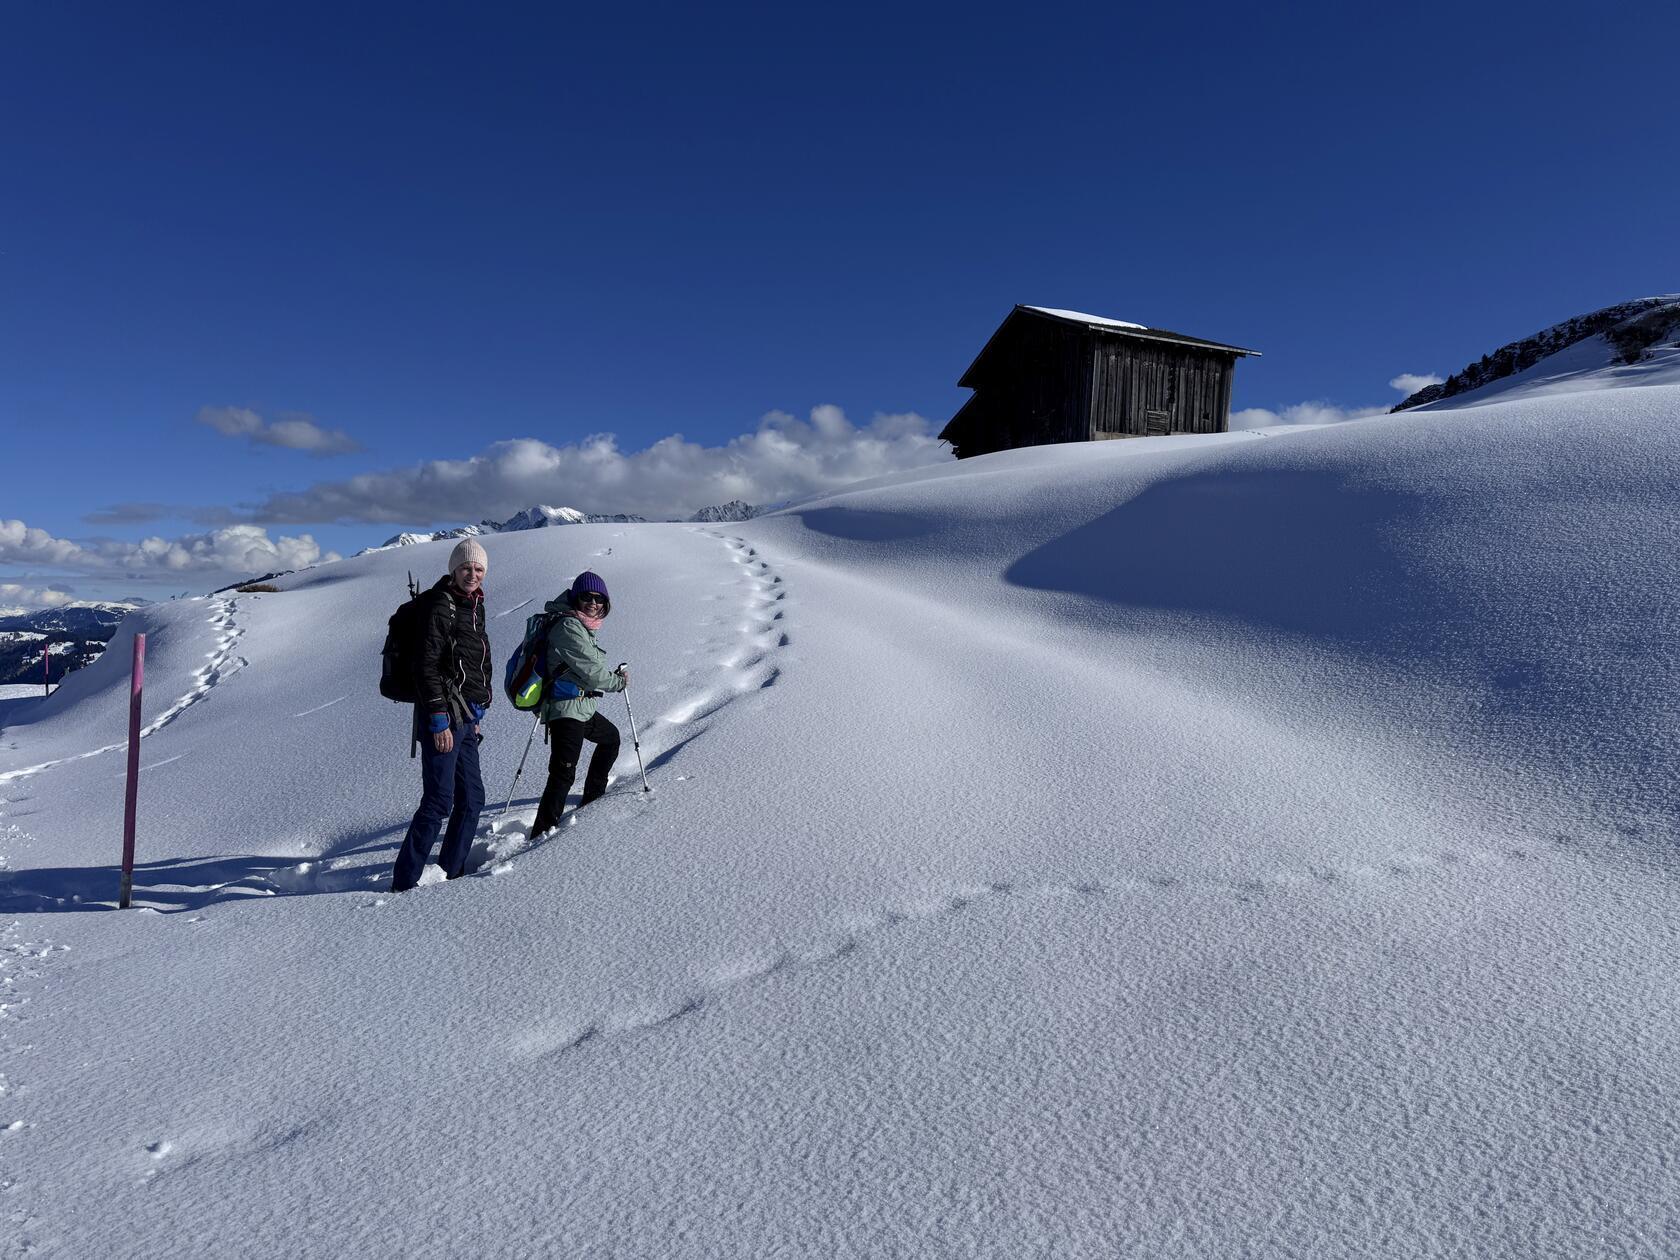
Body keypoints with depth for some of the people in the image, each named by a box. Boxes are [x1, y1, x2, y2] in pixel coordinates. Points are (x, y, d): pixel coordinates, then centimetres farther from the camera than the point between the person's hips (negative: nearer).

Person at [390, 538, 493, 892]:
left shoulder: (473, 608, 16)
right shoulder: (441, 606, -11)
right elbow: (428, 666, -17)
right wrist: (439, 721, -21)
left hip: (465, 718, 9)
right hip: (443, 719, -9)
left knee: (472, 797, 12)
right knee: (439, 802, -7)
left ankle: (451, 871, 23)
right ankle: (404, 881, 3)